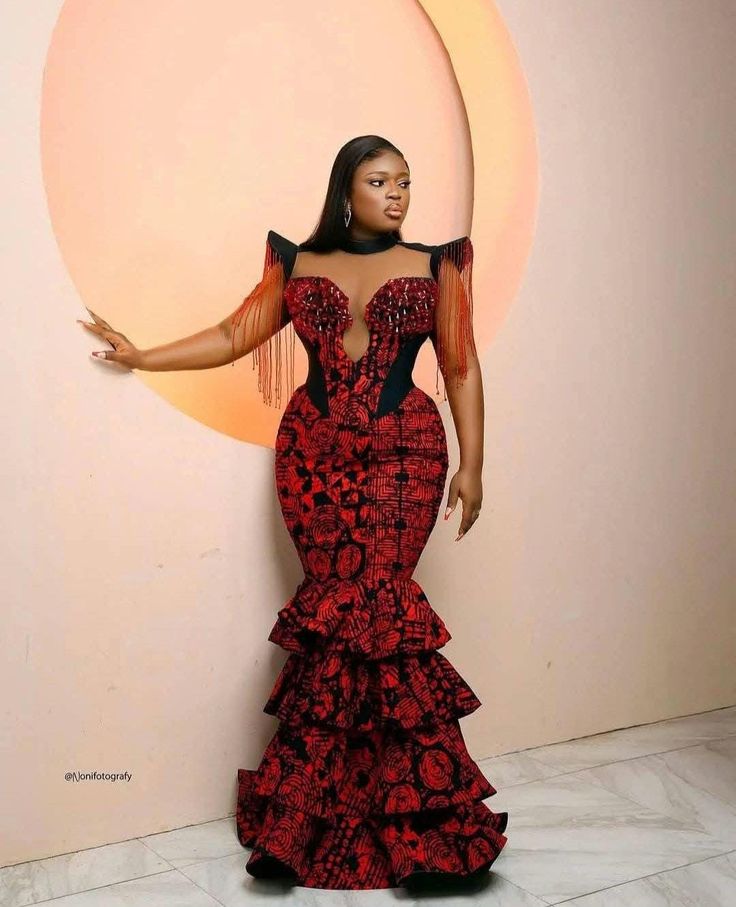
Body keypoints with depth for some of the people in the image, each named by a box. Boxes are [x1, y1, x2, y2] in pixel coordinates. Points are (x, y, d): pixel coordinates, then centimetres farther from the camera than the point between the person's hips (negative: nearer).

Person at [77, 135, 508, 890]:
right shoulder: (299, 264, 10)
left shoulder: (433, 266, 7)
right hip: (312, 453, 1)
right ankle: (399, 802, 10)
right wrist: (142, 355, 11)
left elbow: (461, 369, 6)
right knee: (366, 611, -3)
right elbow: (236, 336, 12)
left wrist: (472, 466, 0)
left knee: (356, 607, -10)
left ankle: (307, 803, 7)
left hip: (404, 455, -1)